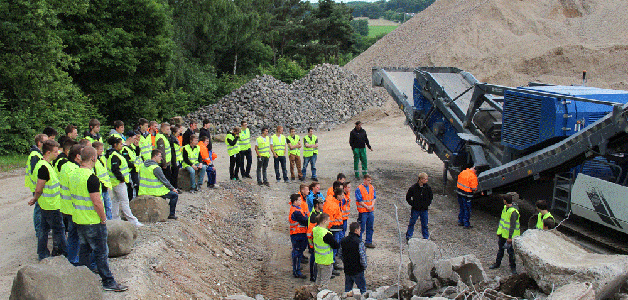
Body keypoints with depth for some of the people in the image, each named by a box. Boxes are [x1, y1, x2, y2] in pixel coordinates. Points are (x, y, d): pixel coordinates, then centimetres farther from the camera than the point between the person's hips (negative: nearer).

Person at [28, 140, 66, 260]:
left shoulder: (43, 164, 8)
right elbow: (38, 189, -22)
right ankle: (63, 254, 12)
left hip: (45, 204, 10)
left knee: (44, 228, 16)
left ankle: (43, 254, 26)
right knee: (58, 229, 1)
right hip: (51, 205, -10)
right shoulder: (44, 167, -24)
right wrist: (35, 199, -5)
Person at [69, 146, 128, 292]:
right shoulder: (91, 178, -22)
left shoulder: (73, 175, 5)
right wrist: (103, 218, -11)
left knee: (84, 250, 17)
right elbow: (97, 202, -23)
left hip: (78, 220, 8)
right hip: (93, 222, -8)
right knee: (101, 252, 1)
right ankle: (108, 282, 8)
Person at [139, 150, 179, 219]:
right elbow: (164, 180, -14)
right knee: (175, 195, 1)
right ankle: (171, 214, 5)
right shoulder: (156, 168, -19)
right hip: (155, 191, -9)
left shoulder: (143, 166, 7)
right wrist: (172, 188, -2)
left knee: (165, 190, 33)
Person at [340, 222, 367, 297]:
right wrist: (364, 266, -2)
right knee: (362, 288, 7)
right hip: (358, 270, -6)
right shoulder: (359, 242, -20)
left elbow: (341, 255, 9)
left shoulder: (343, 241, -1)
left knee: (348, 288, 19)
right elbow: (362, 257, -19)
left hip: (347, 269, 6)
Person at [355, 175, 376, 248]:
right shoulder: (359, 189, -11)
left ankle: (368, 242, 23)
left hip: (371, 211, 6)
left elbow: (374, 197, 9)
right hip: (363, 211, -6)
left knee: (370, 227, 13)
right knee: (361, 228, -1)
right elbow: (360, 201, -13)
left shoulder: (372, 188, 8)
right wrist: (367, 207, -14)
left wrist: (372, 205, -8)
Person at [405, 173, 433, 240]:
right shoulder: (413, 188, -14)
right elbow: (408, 197, -3)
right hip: (415, 209, -2)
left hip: (424, 210, 2)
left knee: (424, 224, 11)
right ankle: (408, 236, 21)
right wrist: (412, 204, -8)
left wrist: (427, 203, 1)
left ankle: (426, 237, 25)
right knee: (412, 223, 8)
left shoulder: (428, 188, -5)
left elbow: (431, 197, 11)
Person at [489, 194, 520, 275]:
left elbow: (512, 226, -24)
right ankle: (497, 263, 34)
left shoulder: (513, 212, -24)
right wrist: (499, 230, 21)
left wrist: (510, 237, -23)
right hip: (503, 233, 8)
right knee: (500, 249, 20)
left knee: (511, 252, 2)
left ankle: (513, 268, 16)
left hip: (510, 235, -8)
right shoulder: (505, 208, 4)